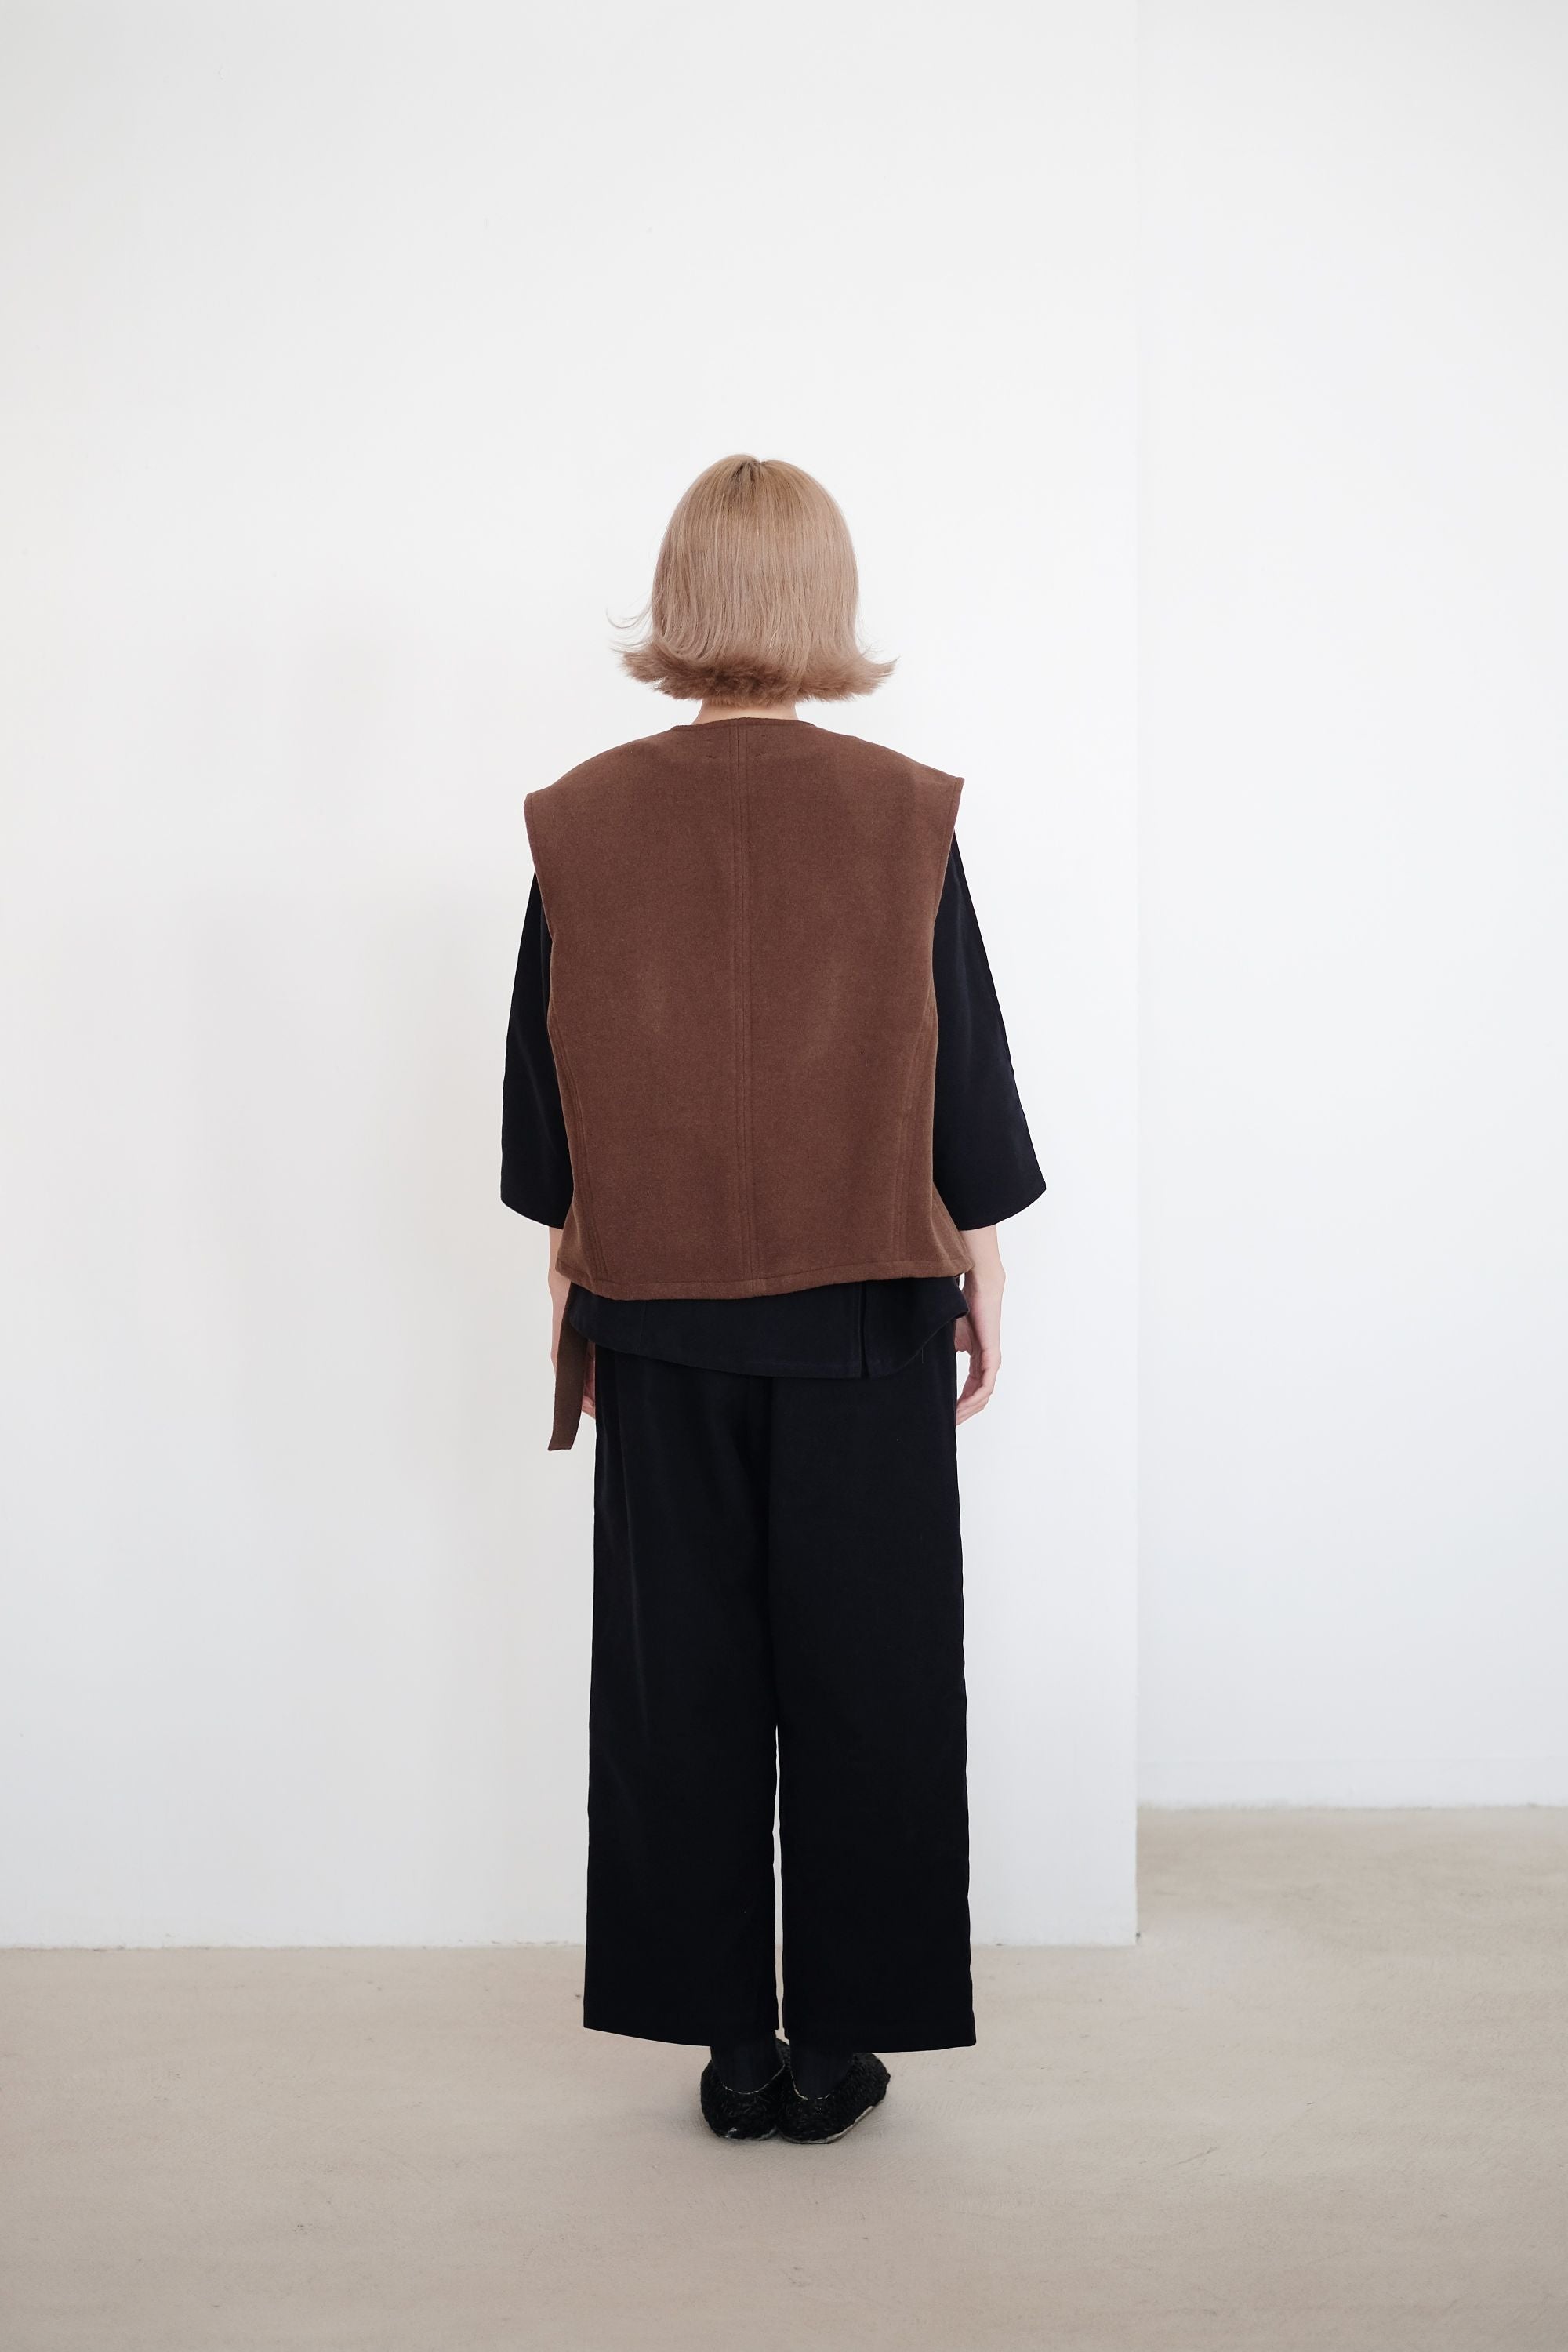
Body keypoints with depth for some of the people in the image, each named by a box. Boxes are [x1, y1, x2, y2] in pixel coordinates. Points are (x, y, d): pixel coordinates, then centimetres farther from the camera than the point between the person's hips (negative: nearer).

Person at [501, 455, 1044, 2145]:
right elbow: (967, 1078, -3)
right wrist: (983, 1283, 7)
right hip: (865, 1311, -1)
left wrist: (574, 1278, 13)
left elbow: (547, 1095, 2)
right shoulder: (903, 816, -7)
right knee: (863, 1667, 8)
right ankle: (839, 2042, 15)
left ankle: (731, 2041, 17)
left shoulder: (582, 824, -3)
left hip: (660, 1314, 1)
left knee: (683, 1669, 10)